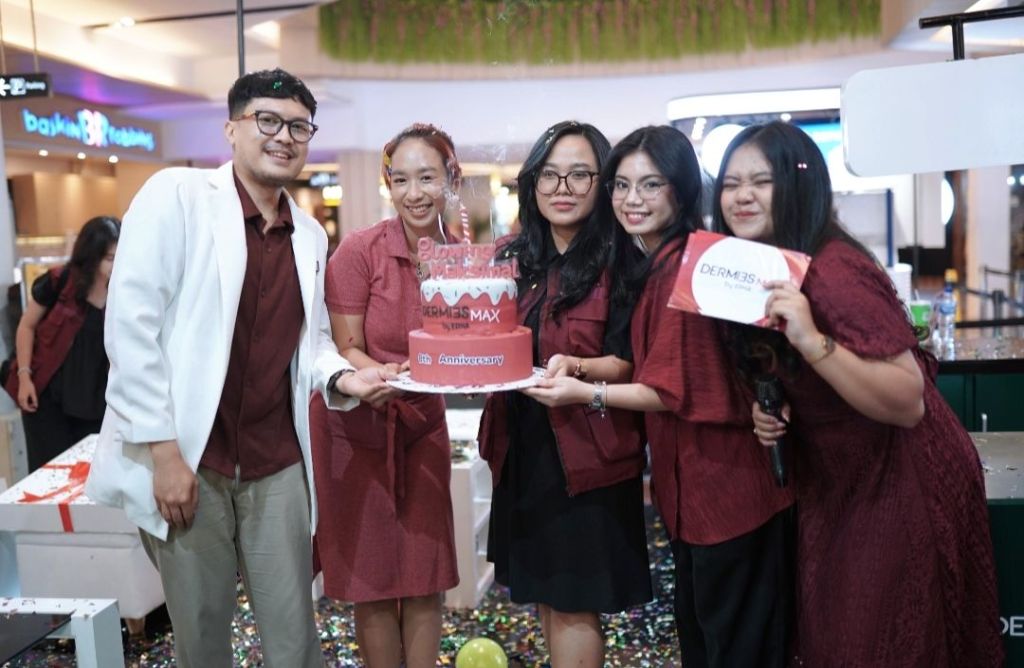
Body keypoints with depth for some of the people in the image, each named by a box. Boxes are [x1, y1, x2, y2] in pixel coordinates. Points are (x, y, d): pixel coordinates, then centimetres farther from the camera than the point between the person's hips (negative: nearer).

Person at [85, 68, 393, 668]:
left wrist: (341, 378, -5)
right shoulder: (176, 195, -6)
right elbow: (131, 323, -11)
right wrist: (163, 450, -14)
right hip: (184, 460, -4)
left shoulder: (311, 236, 10)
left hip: (276, 467, 4)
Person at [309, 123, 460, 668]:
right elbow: (345, 349, -11)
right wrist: (383, 376, -31)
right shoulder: (360, 249, -15)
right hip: (358, 423, -3)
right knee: (373, 582, 6)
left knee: (427, 580, 8)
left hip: (424, 423, 3)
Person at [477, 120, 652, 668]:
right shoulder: (510, 258, 6)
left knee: (575, 602, 3)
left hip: (588, 449, -5)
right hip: (522, 445, 6)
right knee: (544, 593, 18)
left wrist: (575, 367, -31)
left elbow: (627, 362, -13)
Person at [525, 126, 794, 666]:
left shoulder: (685, 263, -22)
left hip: (722, 480, -10)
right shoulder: (650, 262, 9)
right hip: (691, 479, 10)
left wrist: (587, 394, -19)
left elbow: (675, 389, -21)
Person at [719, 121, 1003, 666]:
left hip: (904, 481, -8)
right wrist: (768, 408, -7)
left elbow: (908, 404, -30)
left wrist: (814, 341, -40)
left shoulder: (834, 271, -26)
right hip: (832, 481, 8)